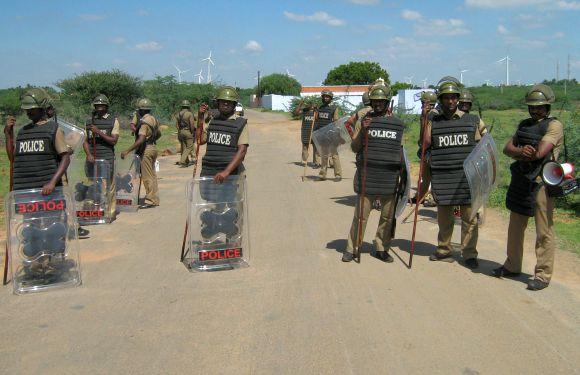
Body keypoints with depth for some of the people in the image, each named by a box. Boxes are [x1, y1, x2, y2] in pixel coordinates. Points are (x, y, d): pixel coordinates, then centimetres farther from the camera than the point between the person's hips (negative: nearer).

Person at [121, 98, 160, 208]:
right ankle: (155, 199, 23)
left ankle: (150, 200, 1)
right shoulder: (153, 119, 9)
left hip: (146, 150, -9)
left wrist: (127, 151, -29)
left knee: (147, 176, -3)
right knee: (152, 174, 15)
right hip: (153, 148, 9)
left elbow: (141, 140, -29)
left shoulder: (144, 122, -19)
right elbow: (158, 134, 23)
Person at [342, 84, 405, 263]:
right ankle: (351, 248, 10)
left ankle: (381, 248, 21)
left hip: (390, 177, 3)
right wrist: (362, 131, -17)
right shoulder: (363, 121, 4)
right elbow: (354, 148, 0)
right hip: (367, 176, -2)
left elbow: (400, 150, 17)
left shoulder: (397, 124, 10)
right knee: (361, 215, 0)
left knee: (388, 216, 8)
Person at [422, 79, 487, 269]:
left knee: (469, 217, 1)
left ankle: (469, 254, 11)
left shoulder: (473, 121, 7)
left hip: (467, 176, -1)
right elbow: (425, 143, -4)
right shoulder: (433, 122, 9)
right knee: (444, 217, 10)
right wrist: (425, 119, -6)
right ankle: (444, 250, 24)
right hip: (441, 177, 1)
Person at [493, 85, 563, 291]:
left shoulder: (554, 125, -6)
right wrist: (521, 152, -15)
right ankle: (512, 266, 30)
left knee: (544, 232, -2)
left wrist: (519, 154, -2)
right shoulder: (524, 124, 16)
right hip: (520, 181, 8)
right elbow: (507, 148, 6)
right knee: (515, 227, 16)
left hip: (541, 183, -7)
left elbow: (540, 152, -18)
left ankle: (543, 275, 7)